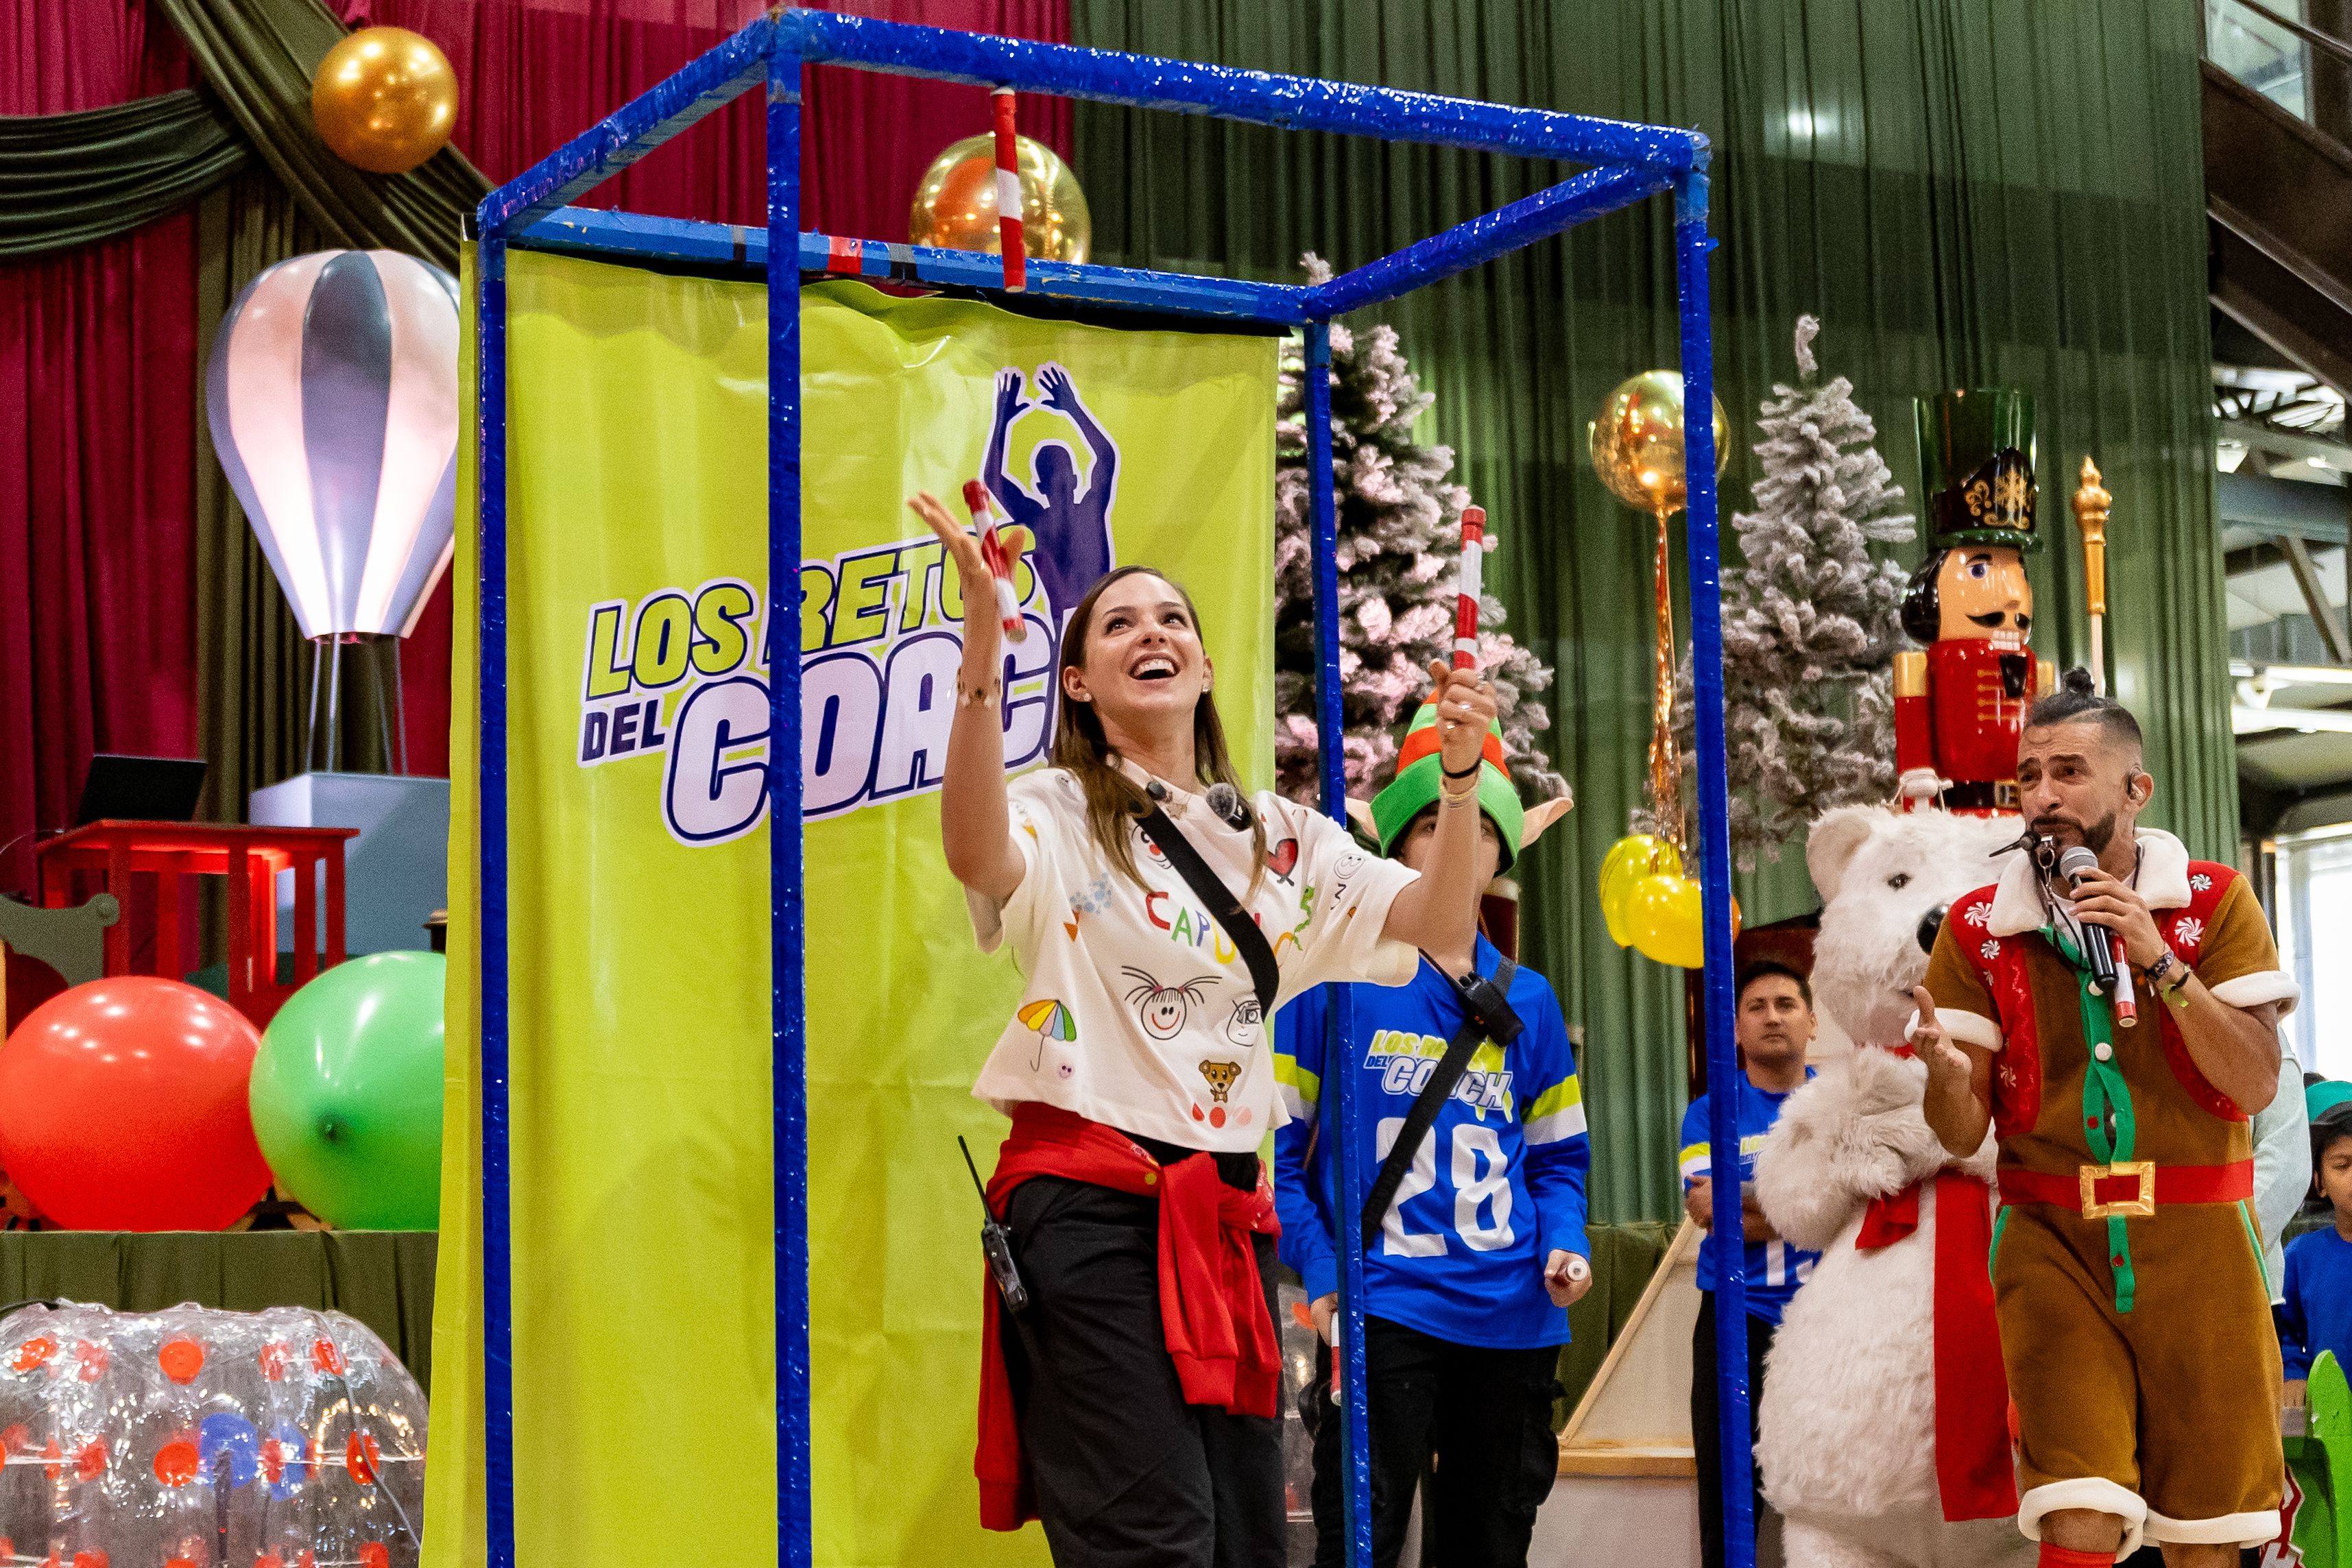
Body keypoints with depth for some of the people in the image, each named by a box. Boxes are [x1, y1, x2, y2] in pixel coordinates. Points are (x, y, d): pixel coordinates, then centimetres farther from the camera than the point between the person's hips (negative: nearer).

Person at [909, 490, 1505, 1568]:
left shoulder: (1281, 841, 18)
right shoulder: (1059, 815, 0)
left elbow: (1441, 925, 8)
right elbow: (976, 858, -25)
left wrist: (1459, 774, -9)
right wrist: (982, 640, -35)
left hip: (1226, 1215, 6)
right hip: (1091, 1206, -6)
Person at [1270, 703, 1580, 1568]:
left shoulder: (1527, 999, 13)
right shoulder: (1340, 974, -1)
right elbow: (1276, 1140, -2)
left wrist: (1565, 1246, -1)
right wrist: (1321, 1274, -11)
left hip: (1512, 1315, 5)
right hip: (1381, 1312, -5)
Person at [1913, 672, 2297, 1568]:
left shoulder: (2213, 902, 2)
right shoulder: (1980, 927, 2)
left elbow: (2256, 1086, -7)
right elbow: (1962, 1132, 0)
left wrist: (2159, 962, -17)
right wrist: (1943, 1065, -23)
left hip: (2196, 1246, 1)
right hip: (2055, 1247, 0)